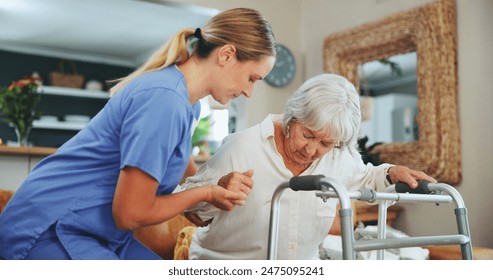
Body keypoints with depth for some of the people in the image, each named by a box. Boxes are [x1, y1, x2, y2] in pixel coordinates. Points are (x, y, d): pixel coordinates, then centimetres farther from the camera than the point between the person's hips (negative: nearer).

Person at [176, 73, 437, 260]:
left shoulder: (340, 156, -5)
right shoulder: (242, 147, -19)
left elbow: (363, 178, 16)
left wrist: (391, 173, -2)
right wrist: (217, 190, -32)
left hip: (298, 270, 4)